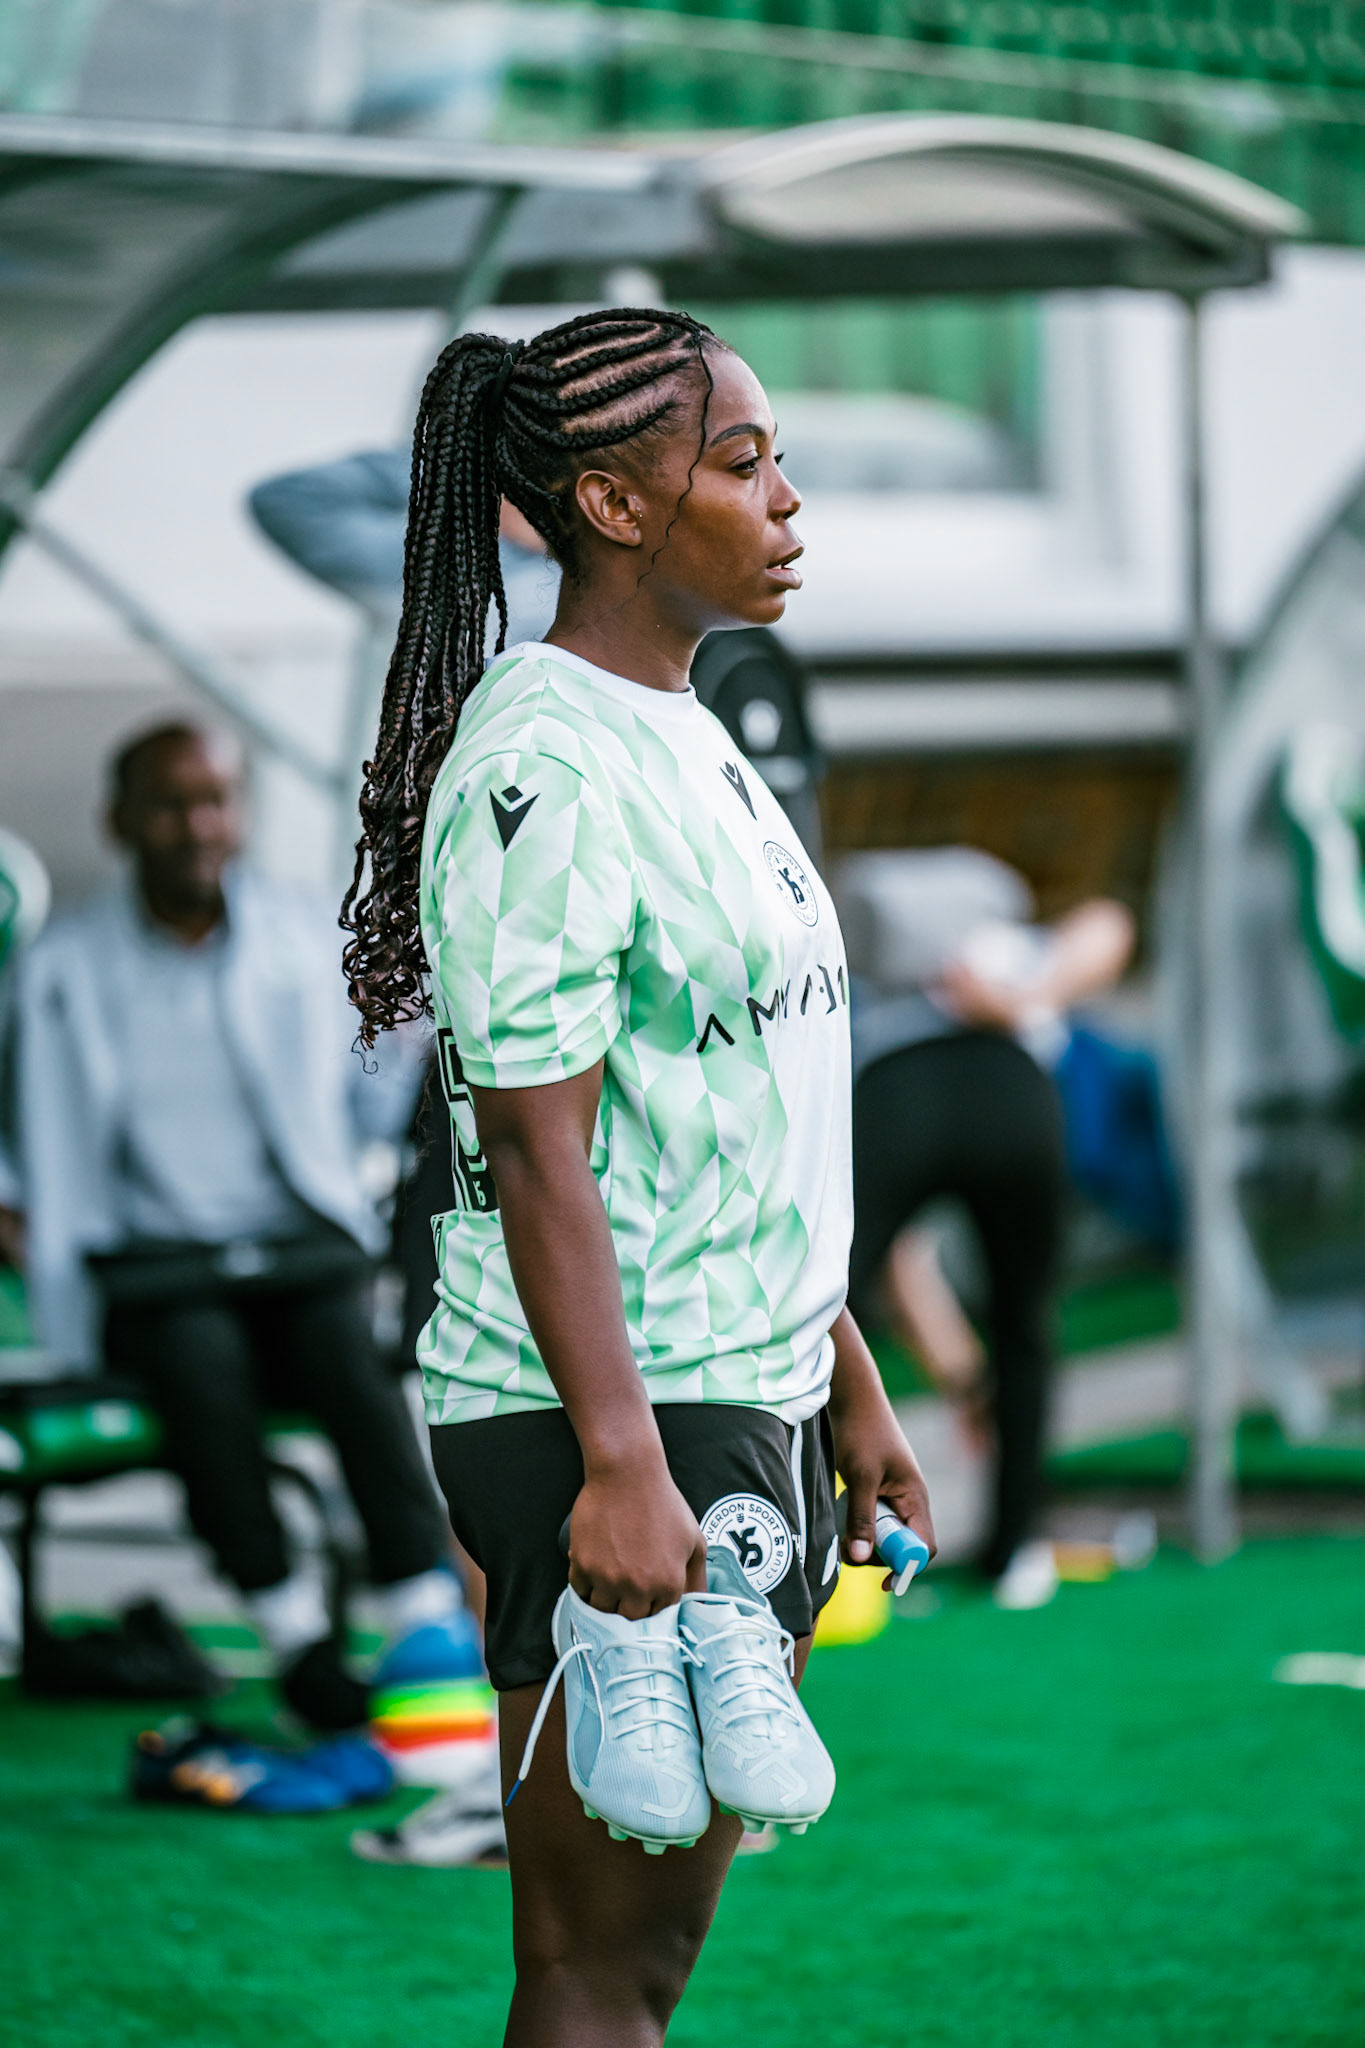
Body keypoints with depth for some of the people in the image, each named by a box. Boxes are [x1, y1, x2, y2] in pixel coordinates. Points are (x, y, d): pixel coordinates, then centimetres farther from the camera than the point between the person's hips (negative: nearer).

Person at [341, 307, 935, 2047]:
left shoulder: (686, 740, 16)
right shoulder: (538, 766, -15)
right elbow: (536, 1144, -20)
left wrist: (848, 1380, 21)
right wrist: (621, 1465, -25)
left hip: (749, 1403, 10)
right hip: (604, 1430, -10)